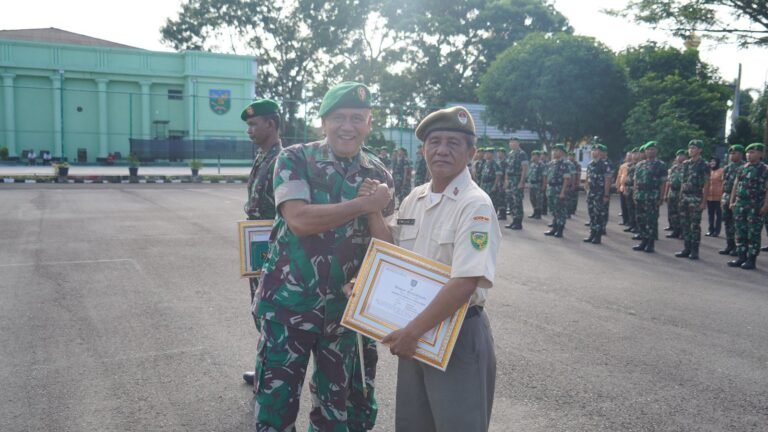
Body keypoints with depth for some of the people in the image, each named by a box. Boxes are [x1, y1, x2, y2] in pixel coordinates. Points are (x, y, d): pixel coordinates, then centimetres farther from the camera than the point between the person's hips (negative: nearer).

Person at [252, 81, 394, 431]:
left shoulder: (378, 174, 2)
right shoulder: (295, 159, -8)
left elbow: (387, 246, 1)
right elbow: (299, 219, -24)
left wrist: (375, 211, -18)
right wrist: (364, 204, -20)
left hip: (345, 306, 4)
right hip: (288, 302, -3)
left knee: (336, 401, 19)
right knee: (276, 400, 6)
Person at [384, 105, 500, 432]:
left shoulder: (475, 205, -17)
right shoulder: (413, 199, 6)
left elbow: (465, 283, -25)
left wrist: (411, 332, -21)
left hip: (458, 333, -7)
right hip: (413, 331, 7)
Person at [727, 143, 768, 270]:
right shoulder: (742, 168, 12)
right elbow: (735, 186, 15)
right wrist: (732, 201, 10)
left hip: (755, 206, -5)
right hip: (740, 204, 6)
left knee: (753, 233, 0)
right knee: (740, 232, 9)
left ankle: (751, 260, 5)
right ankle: (741, 257, 17)